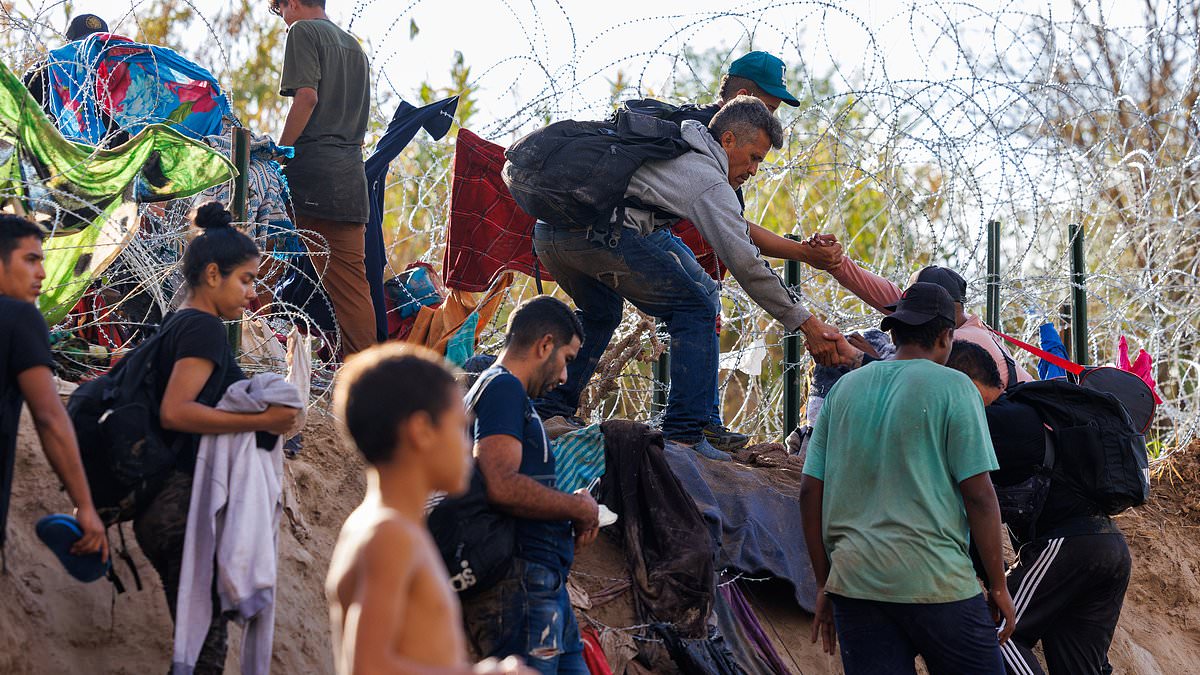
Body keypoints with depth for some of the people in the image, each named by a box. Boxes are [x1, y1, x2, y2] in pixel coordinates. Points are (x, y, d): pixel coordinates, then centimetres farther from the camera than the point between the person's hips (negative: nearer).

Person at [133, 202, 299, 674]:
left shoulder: (174, 325, 17)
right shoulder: (204, 329, -11)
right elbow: (175, 411, -23)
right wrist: (262, 420, -24)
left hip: (163, 505, 10)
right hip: (189, 505, -10)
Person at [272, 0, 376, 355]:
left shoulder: (303, 31, 0)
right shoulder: (353, 44, 24)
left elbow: (306, 97, -14)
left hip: (313, 167, -7)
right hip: (351, 176, 7)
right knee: (352, 282, 5)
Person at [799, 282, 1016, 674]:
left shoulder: (844, 388, 13)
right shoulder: (952, 387, -1)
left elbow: (810, 492, 11)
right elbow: (978, 495, -7)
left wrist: (824, 583, 17)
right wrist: (998, 585, 0)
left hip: (854, 582, 5)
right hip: (935, 582, -5)